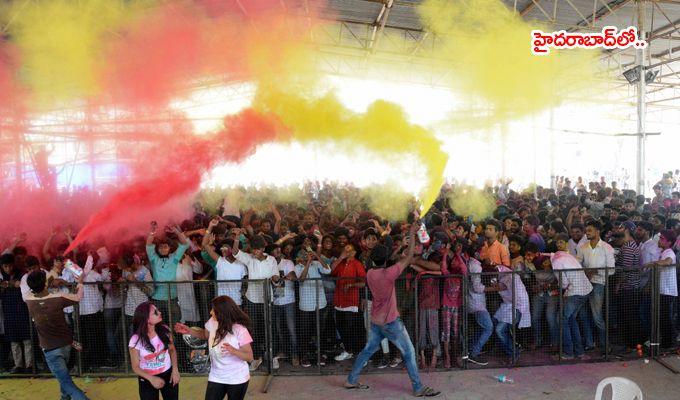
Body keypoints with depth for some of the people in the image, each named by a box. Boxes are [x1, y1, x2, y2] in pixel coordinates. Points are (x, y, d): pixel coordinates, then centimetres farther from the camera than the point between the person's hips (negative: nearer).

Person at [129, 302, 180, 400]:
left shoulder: (165, 330, -14)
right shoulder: (136, 340, -21)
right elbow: (136, 367, -10)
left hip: (168, 374, 2)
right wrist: (151, 378, -22)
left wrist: (175, 370, -9)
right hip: (147, 379, -2)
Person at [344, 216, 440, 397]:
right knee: (409, 352, 5)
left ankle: (351, 380, 26)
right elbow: (409, 256, -18)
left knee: (368, 350, 19)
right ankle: (418, 388, 11)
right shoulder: (388, 274, -23)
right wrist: (412, 233, -13)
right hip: (390, 321, -7)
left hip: (376, 320, 7)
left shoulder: (370, 274, -3)